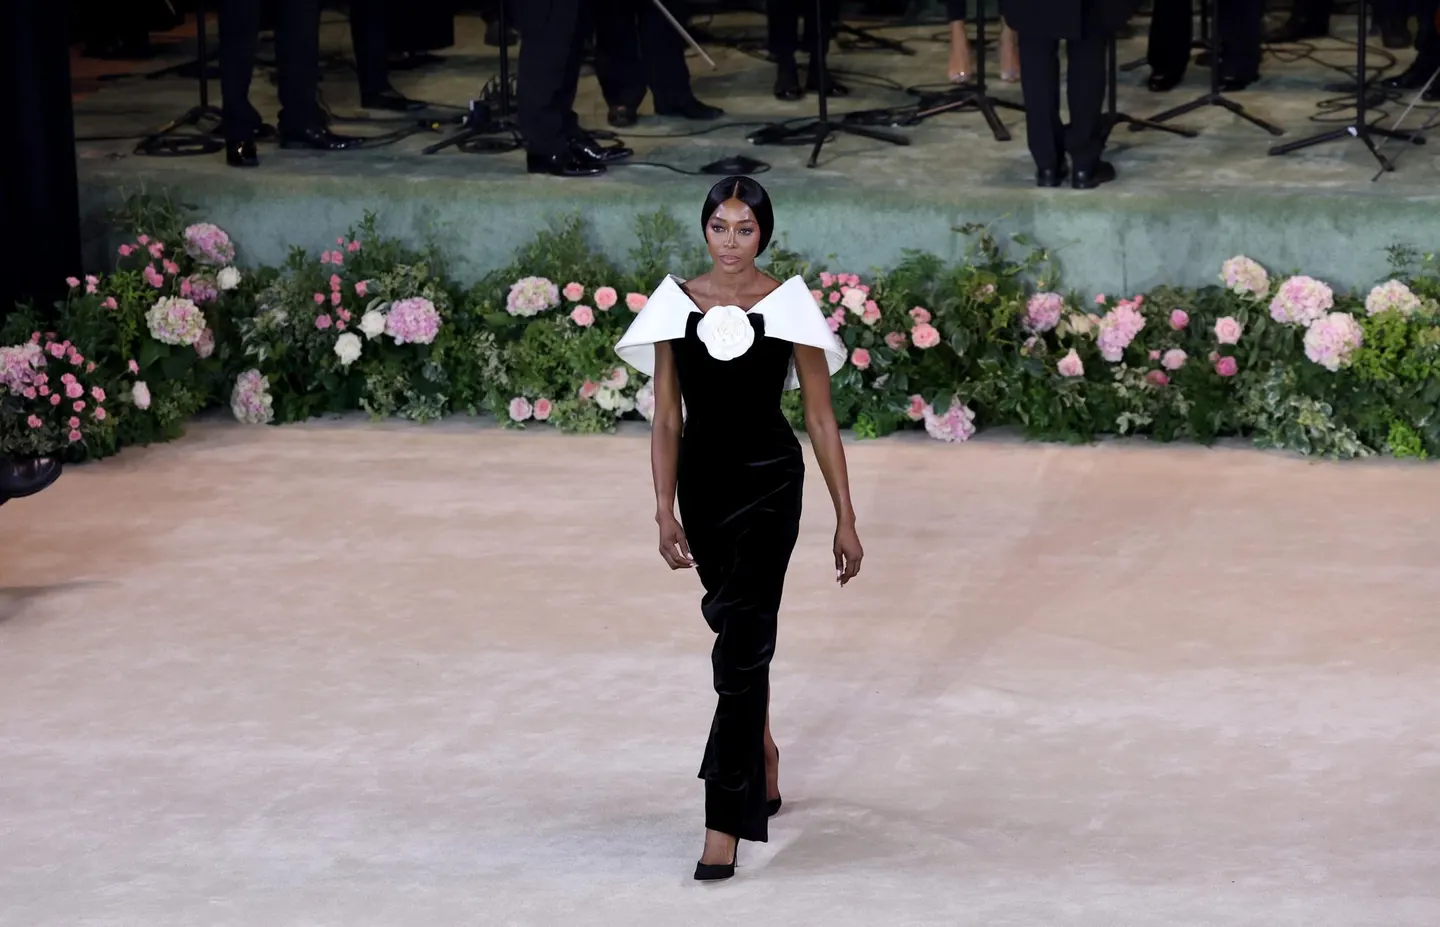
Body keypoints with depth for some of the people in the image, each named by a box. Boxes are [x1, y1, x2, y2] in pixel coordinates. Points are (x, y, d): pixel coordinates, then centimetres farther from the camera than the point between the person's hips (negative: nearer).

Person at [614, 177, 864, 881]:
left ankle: (725, 823, -12)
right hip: (702, 480, 4)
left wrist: (845, 520, -3)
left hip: (768, 481, -4)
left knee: (741, 641, -11)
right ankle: (762, 758, 42)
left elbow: (820, 419, -3)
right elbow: (666, 419, 2)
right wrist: (665, 512, -7)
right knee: (735, 621, 19)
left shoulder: (788, 306, -6)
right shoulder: (676, 305, 0)